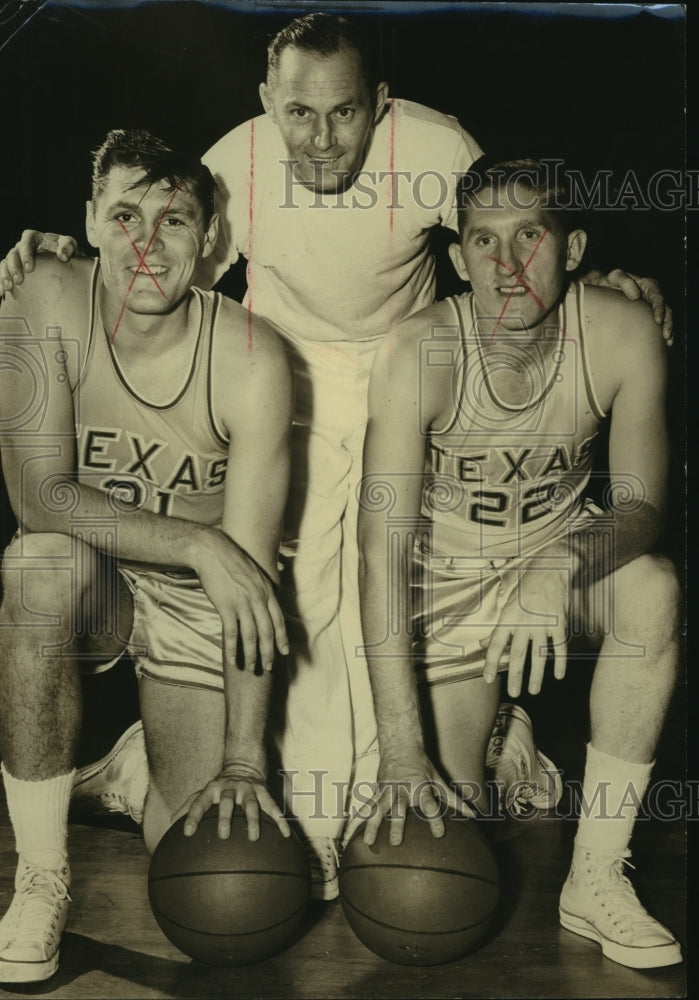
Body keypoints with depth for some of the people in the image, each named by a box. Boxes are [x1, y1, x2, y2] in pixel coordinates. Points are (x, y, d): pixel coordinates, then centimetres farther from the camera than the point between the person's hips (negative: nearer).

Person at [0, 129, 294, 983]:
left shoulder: (250, 360, -21)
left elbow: (252, 567, -20)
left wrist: (244, 760, -22)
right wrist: (199, 544, -33)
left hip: (196, 606, 0)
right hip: (84, 590, 1)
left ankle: (174, 743, 29)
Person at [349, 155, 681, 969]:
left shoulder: (622, 335, -21)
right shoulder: (418, 354, -27)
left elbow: (642, 505, -16)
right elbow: (382, 546, -30)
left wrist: (562, 568, -41)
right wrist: (400, 748, -34)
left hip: (565, 544, 2)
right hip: (449, 575, -1)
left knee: (654, 589, -34)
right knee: (449, 826, -3)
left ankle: (596, 878, -20)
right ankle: (490, 732, 36)